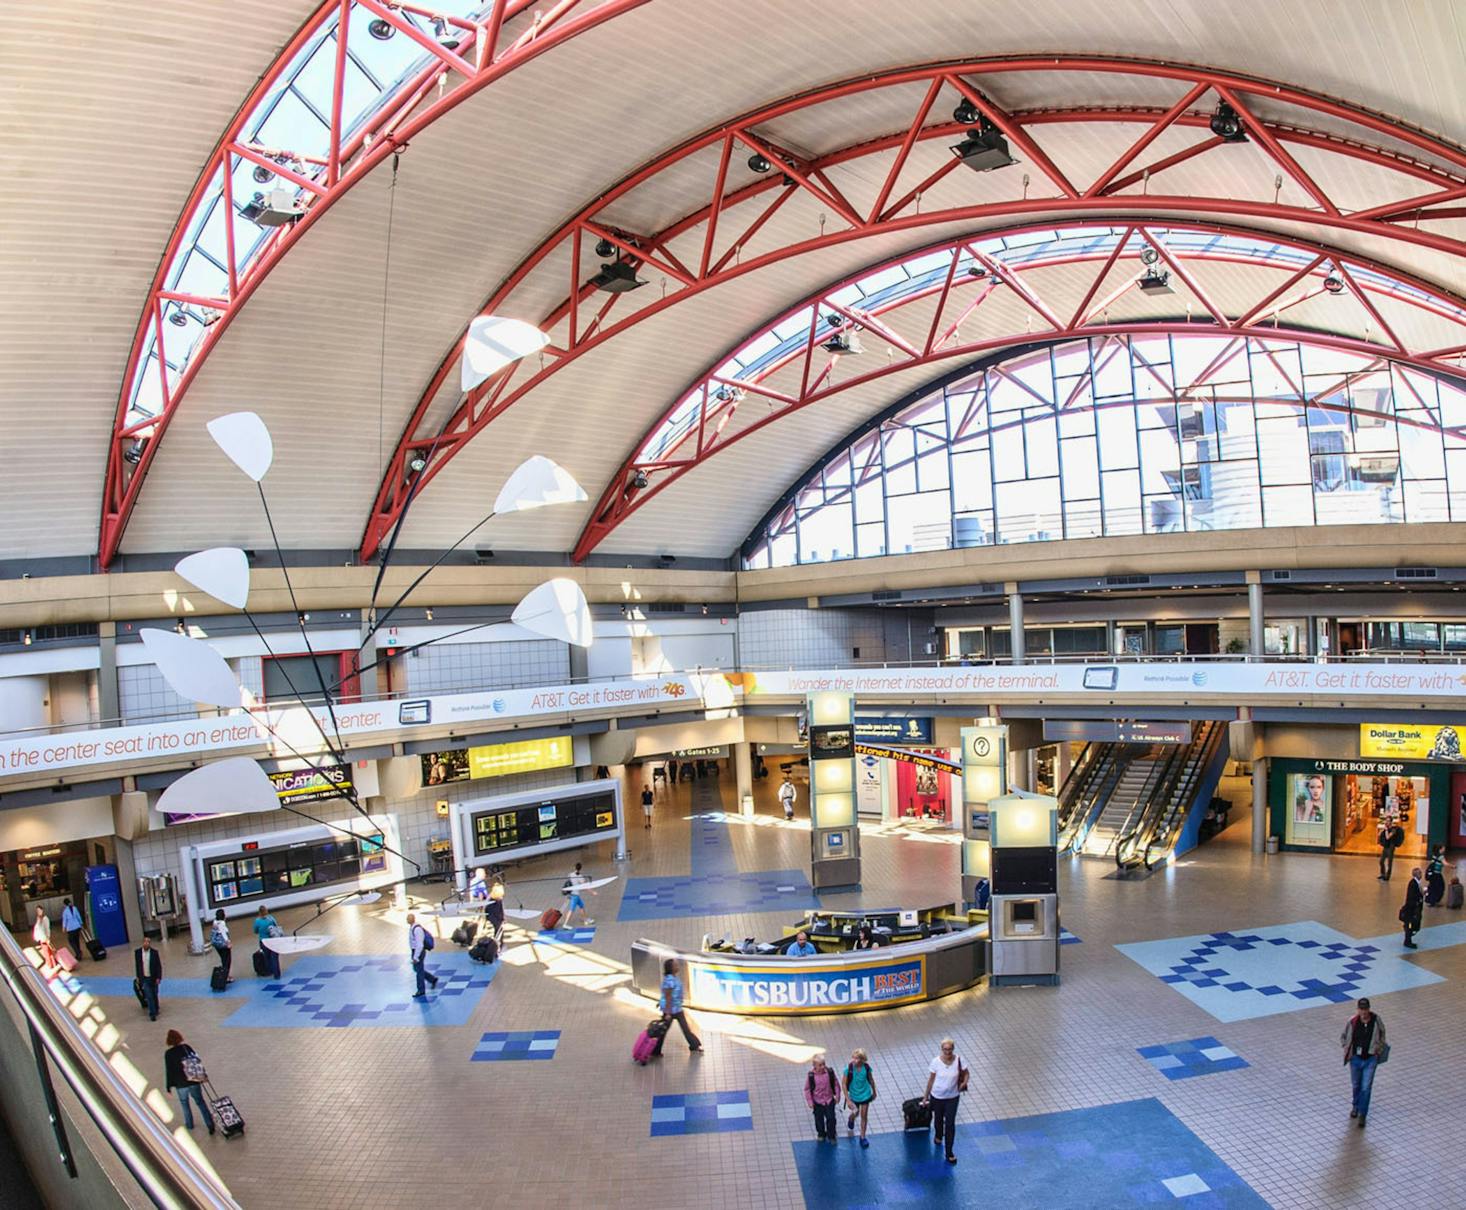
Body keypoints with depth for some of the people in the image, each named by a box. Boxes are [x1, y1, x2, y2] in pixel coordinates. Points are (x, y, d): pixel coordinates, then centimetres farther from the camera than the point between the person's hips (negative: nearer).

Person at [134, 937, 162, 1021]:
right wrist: (138, 977, 9)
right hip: (144, 978, 0)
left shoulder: (155, 952, -11)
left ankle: (156, 1010, 33)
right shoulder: (137, 952, -6)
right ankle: (152, 1014, 1)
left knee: (154, 995, 13)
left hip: (153, 978, 0)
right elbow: (137, 965, 6)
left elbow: (159, 966, -7)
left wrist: (158, 978, -10)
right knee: (149, 996, -5)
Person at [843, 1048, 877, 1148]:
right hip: (854, 1096, -1)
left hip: (865, 1095, 1)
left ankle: (862, 1137, 30)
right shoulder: (849, 1068, -27)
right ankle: (850, 1120, 56)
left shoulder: (866, 1067, -21)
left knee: (864, 1116, 10)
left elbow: (871, 1080, -2)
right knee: (855, 1114, 20)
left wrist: (874, 1092, 11)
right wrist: (848, 1100, -20)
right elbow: (844, 1084, -19)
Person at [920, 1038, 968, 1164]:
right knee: (938, 1119, 22)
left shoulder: (958, 1060, -17)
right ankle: (938, 1136, 54)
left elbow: (965, 1074, 1)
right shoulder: (936, 1062, -19)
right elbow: (931, 1079, -7)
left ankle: (949, 1153, 15)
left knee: (950, 1124, 1)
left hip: (952, 1098, 0)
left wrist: (964, 1083, -18)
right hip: (937, 1097, 0)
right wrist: (926, 1096, 0)